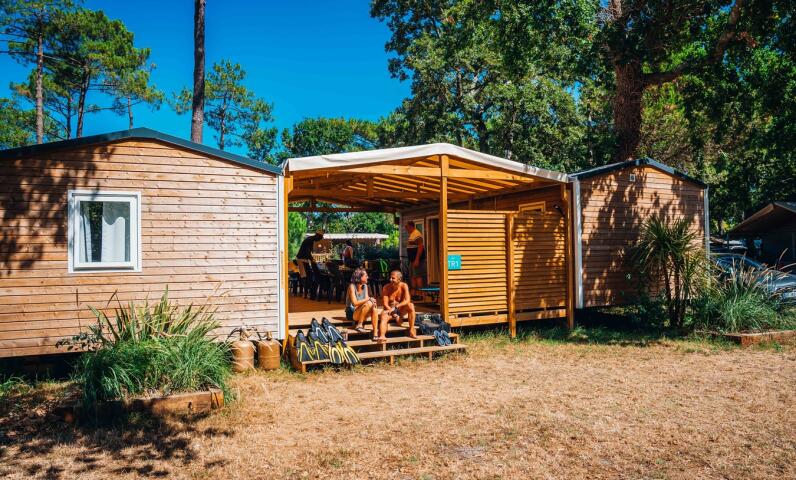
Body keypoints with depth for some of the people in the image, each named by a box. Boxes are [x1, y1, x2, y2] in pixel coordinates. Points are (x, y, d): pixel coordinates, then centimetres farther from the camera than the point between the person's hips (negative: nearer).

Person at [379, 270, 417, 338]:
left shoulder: (404, 286, -12)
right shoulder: (386, 288, -13)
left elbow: (407, 300, -21)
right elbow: (385, 304, -15)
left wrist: (396, 307, -35)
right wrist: (394, 315, -26)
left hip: (401, 310, 1)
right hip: (390, 310, -1)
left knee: (411, 305, -27)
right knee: (383, 315, -32)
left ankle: (412, 330, -24)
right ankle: (382, 336, -54)